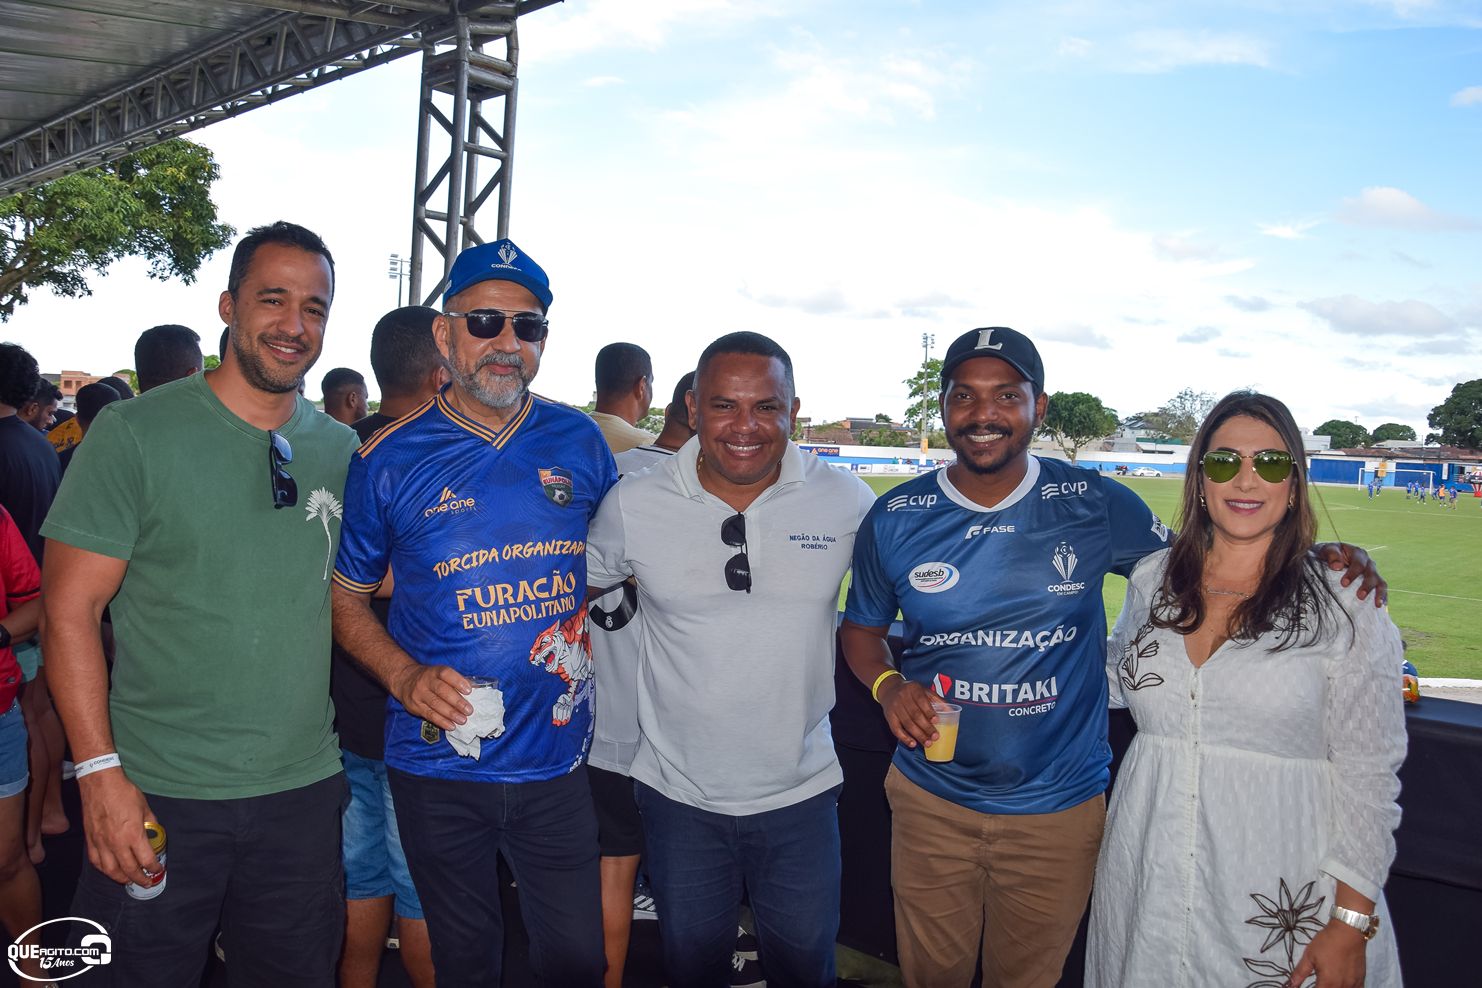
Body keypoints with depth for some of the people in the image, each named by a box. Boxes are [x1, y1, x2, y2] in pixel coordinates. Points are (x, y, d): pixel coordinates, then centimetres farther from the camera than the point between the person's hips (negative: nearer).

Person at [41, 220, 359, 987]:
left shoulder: (342, 451, 5)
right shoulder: (135, 434, -8)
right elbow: (69, 611, -9)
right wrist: (99, 771, -14)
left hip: (304, 789, 4)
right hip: (157, 795, -4)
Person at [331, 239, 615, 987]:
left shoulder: (581, 443, 1)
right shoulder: (388, 460, -5)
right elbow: (346, 595, 4)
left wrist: (587, 627, -3)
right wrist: (405, 676, -13)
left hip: (558, 761, 1)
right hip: (439, 765, -1)